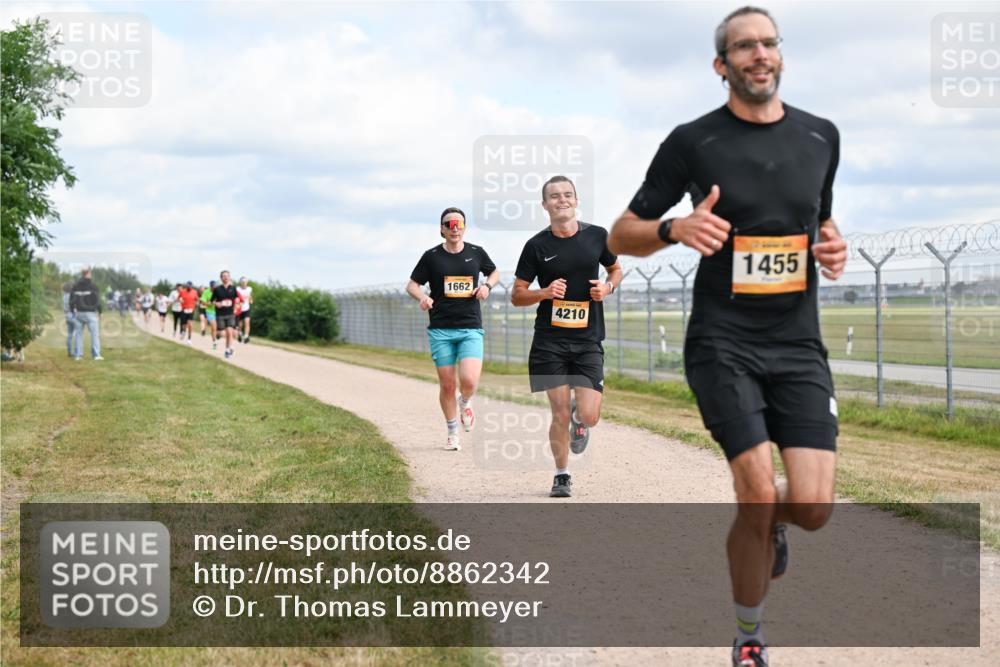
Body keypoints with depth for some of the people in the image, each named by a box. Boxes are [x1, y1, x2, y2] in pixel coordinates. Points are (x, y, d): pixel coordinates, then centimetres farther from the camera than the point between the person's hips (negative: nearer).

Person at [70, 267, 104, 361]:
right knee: (95, 333, -3)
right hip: (90, 313, -4)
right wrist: (99, 312, 0)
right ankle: (96, 355, -9)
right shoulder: (92, 286, -8)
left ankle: (78, 354, 10)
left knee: (78, 333, 11)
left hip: (79, 313, 4)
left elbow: (72, 300, 9)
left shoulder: (75, 286, 6)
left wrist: (73, 311, 20)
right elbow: (97, 300, -9)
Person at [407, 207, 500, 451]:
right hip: (440, 330, 0)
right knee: (447, 385, 2)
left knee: (469, 381, -16)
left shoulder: (476, 253, 7)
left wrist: (487, 285, 3)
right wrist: (422, 297, -13)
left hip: (471, 329, 0)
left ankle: (465, 404, 20)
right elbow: (411, 285, 8)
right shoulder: (432, 256, 2)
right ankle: (453, 434, 21)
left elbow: (495, 272, 24)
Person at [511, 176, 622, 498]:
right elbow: (517, 295, 3)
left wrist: (607, 286, -3)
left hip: (588, 341, 1)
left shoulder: (597, 236, 2)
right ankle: (562, 475, 20)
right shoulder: (536, 245, -1)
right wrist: (545, 292, -16)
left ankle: (579, 420, 29)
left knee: (589, 417, -8)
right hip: (549, 341, -1)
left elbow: (616, 269, 20)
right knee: (560, 414, -1)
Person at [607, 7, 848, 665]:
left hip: (799, 344, 3)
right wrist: (675, 228, -18)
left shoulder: (821, 136, 9)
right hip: (723, 344, -3)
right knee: (760, 495, -14)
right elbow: (622, 235, 3)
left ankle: (769, 525, 30)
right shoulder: (694, 141, -2)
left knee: (813, 505, -9)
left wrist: (834, 246, 2)